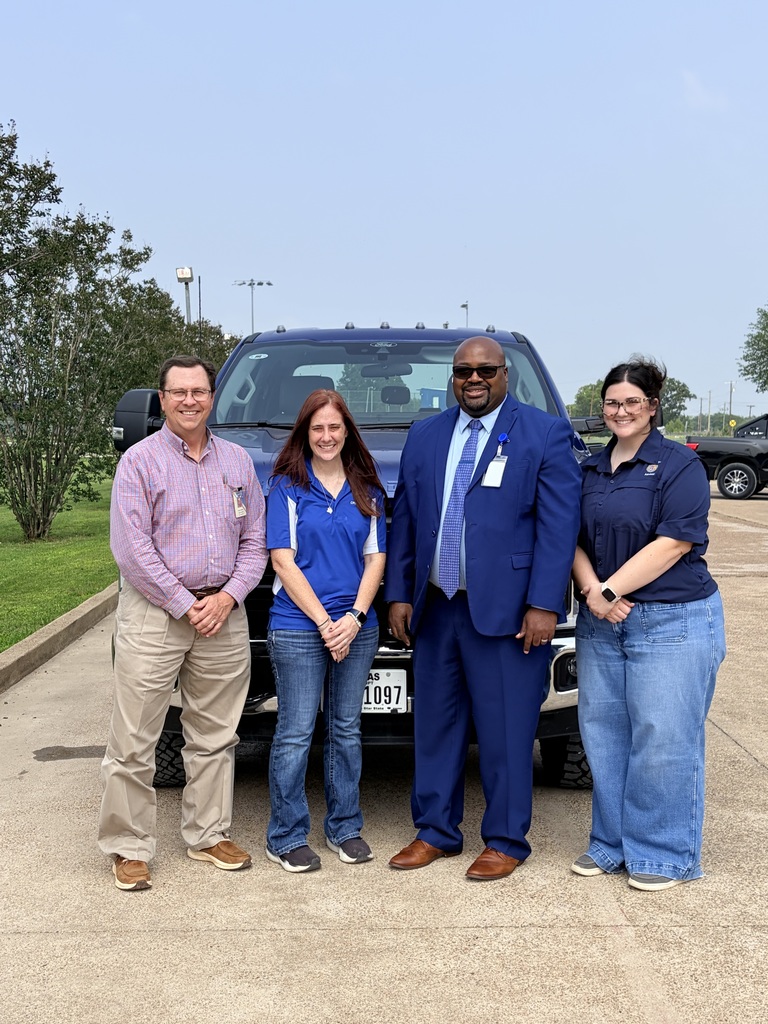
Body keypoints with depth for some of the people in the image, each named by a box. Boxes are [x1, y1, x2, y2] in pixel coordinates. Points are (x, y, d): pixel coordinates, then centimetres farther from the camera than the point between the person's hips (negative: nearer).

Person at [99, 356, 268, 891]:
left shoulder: (238, 461, 12)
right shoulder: (140, 460, -1)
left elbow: (255, 540, 10)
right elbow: (132, 548, -9)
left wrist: (227, 597, -6)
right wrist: (185, 605, -12)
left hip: (224, 614, 4)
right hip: (154, 614, -4)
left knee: (215, 736, 11)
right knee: (134, 741, 0)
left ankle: (209, 834, 25)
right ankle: (129, 847, 12)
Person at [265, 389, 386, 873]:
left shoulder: (367, 490, 10)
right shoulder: (287, 486, -1)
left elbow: (376, 558, 7)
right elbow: (283, 561, -6)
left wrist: (354, 618, -8)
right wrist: (324, 622, -12)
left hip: (356, 629, 4)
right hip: (298, 629, -4)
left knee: (347, 729, 12)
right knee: (296, 733, 1)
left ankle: (345, 828, 24)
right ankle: (287, 837, 13)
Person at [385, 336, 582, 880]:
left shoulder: (545, 433, -2)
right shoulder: (424, 436, 12)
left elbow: (559, 524, -8)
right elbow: (404, 520, 14)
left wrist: (544, 605, -14)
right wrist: (399, 594, 8)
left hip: (505, 611, -5)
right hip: (435, 609, 5)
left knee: (506, 732, 3)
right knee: (435, 726, 13)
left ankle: (506, 841, 19)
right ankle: (436, 832, 28)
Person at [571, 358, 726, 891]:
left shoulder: (679, 464, -6)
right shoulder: (593, 469, 12)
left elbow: (674, 542, -15)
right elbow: (576, 540, 10)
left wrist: (610, 589, -15)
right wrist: (593, 592, -8)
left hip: (672, 621, -6)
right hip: (601, 622, 6)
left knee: (663, 739, -1)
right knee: (604, 732, 10)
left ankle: (664, 854, 15)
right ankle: (611, 844, 25)